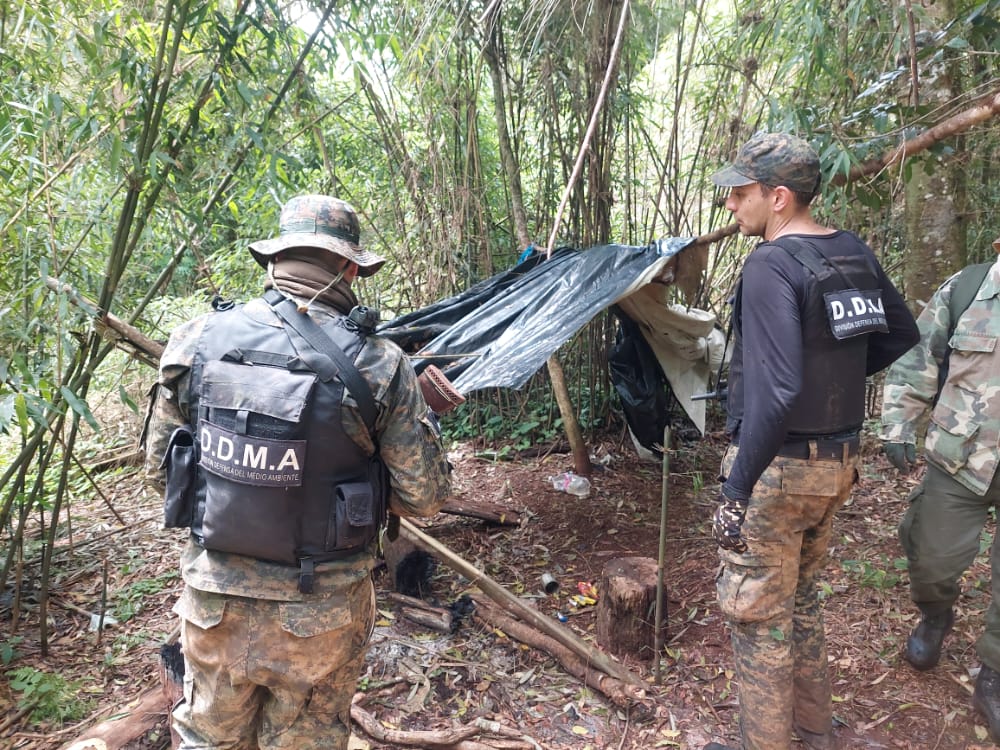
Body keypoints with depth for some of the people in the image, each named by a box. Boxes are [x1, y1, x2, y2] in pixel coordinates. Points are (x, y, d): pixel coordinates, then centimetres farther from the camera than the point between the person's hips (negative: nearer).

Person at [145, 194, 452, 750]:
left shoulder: (198, 340, -8)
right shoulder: (379, 366, -18)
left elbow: (159, 461, 5)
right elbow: (425, 496, -12)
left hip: (214, 598, 3)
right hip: (319, 614, -2)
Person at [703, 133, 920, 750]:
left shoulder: (771, 267, -21)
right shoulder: (856, 254, 5)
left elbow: (774, 391, -30)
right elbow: (901, 334, 18)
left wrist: (735, 492, -25)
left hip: (780, 467, -9)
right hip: (840, 463, 9)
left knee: (758, 614, 7)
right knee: (802, 595, 25)